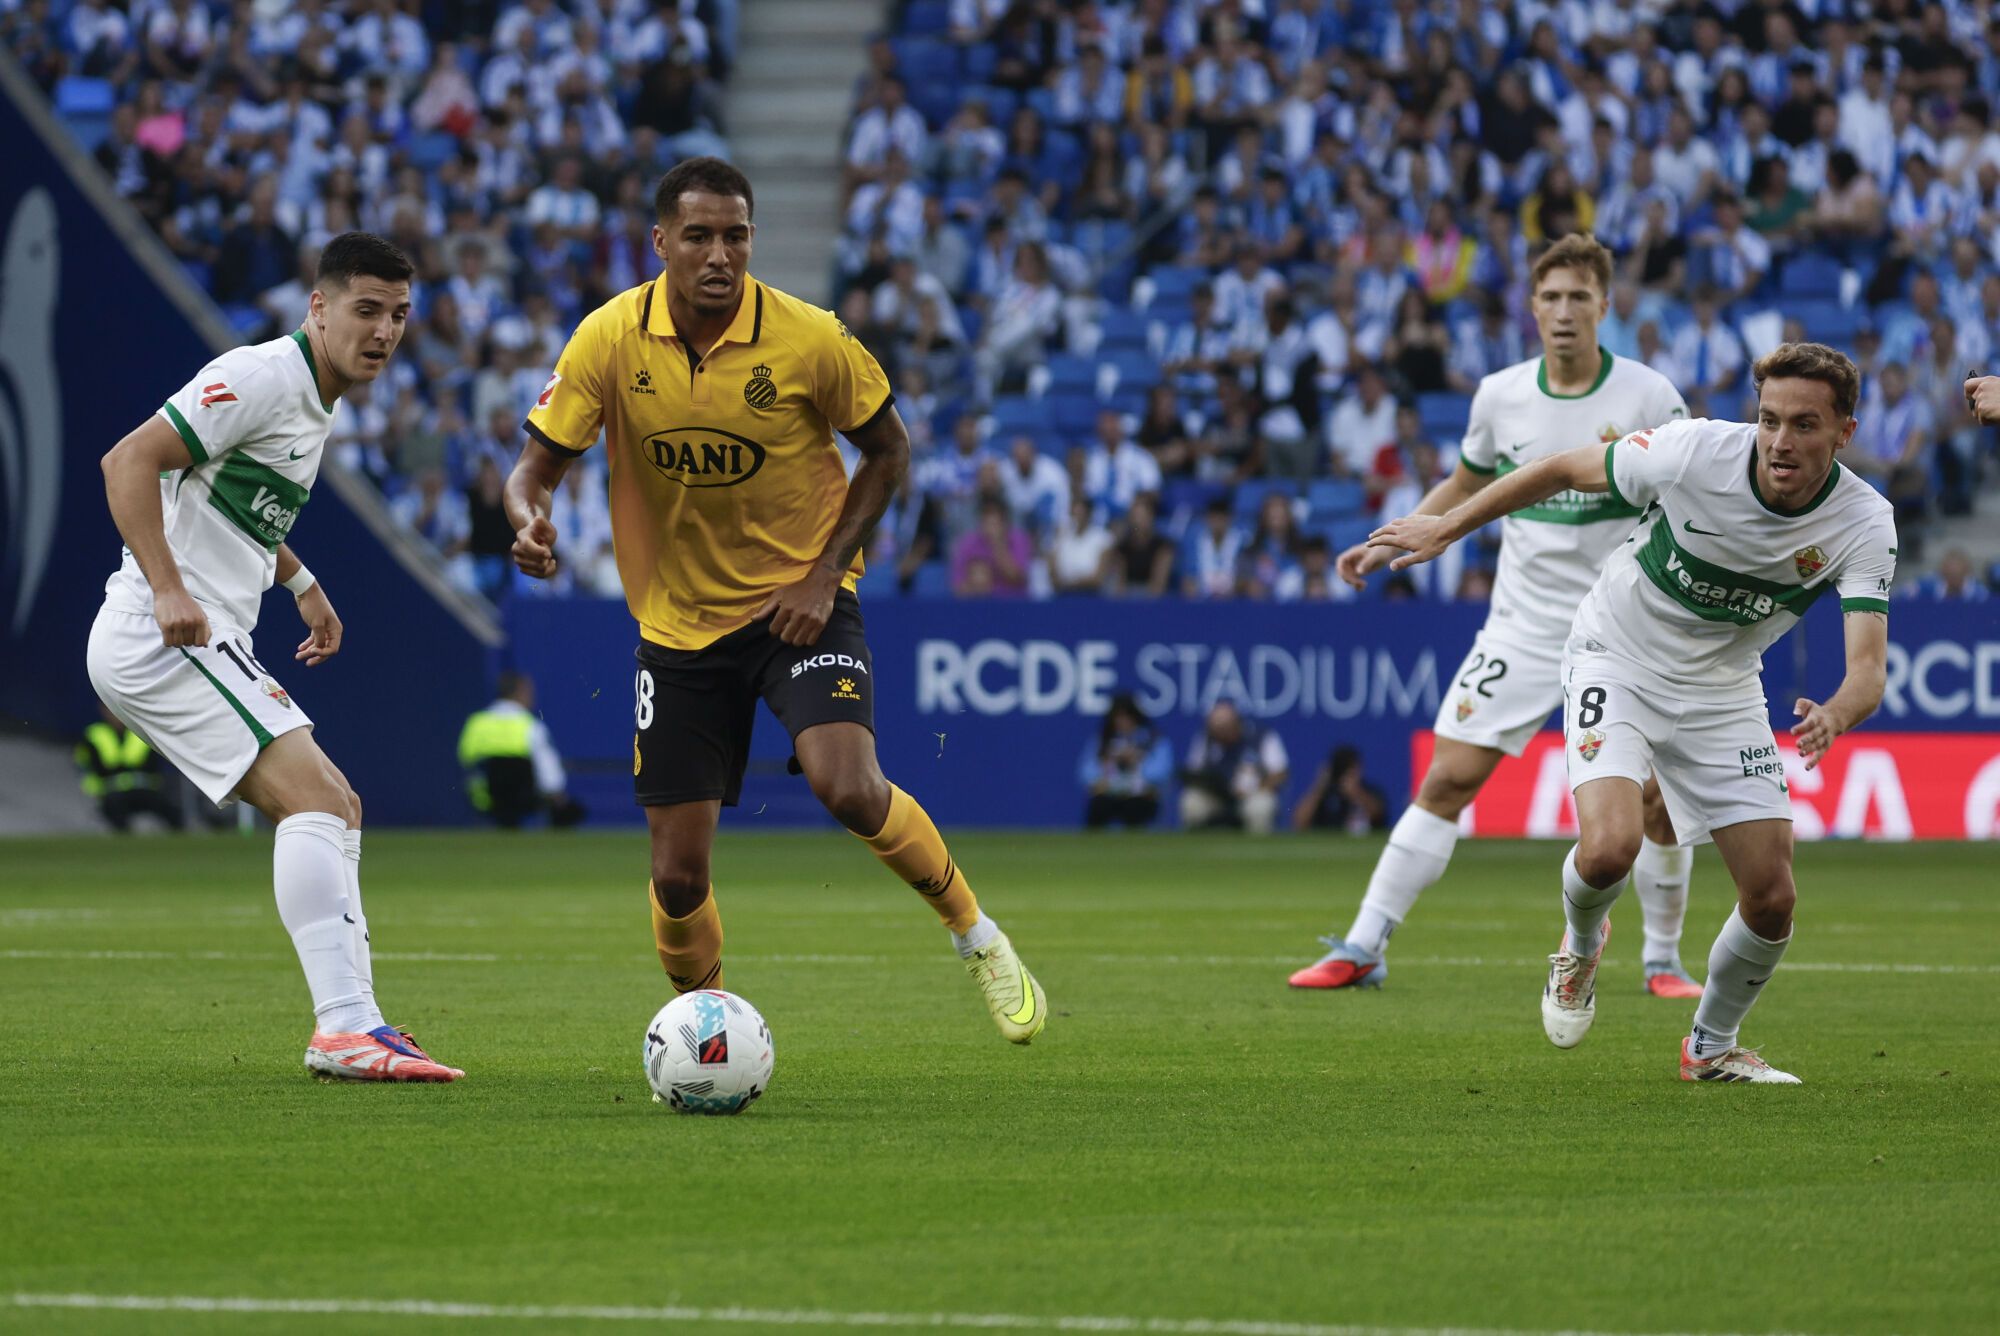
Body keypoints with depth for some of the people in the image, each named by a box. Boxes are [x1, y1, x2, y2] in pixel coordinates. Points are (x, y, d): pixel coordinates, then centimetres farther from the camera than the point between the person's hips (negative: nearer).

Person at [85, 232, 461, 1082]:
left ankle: (351, 1022, 10)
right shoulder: (262, 378, -13)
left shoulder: (317, 400, 18)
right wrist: (167, 590, -28)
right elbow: (129, 462, -20)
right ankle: (345, 1027, -28)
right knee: (314, 794, -21)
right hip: (162, 637, -11)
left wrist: (302, 582, 29)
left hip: (209, 647, 11)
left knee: (337, 810, 11)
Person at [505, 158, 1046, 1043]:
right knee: (678, 872, -1)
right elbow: (537, 466, -5)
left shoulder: (809, 340, -15)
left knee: (848, 788, -26)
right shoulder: (609, 340, -12)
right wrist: (530, 523, -29)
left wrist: (825, 574, -11)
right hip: (677, 619, 2)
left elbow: (887, 451, -1)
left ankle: (974, 934, -1)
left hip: (799, 603, -2)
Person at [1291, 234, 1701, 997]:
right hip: (1524, 623, 2)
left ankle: (1663, 961, 15)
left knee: (1659, 801, -6)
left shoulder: (1649, 397, -7)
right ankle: (1361, 949, -2)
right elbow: (1465, 488, 19)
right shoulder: (1500, 396, 1)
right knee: (1447, 780, -7)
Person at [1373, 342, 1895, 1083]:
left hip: (1722, 691, 3)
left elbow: (1869, 667, -28)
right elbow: (1566, 470, -9)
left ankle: (1712, 1046, 26)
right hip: (1617, 661, -3)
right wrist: (1445, 527, -2)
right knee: (1608, 848, -26)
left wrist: (1834, 716, -51)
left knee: (1772, 900, -3)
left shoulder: (1865, 523, -20)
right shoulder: (1696, 452, -26)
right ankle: (1581, 943, 11)